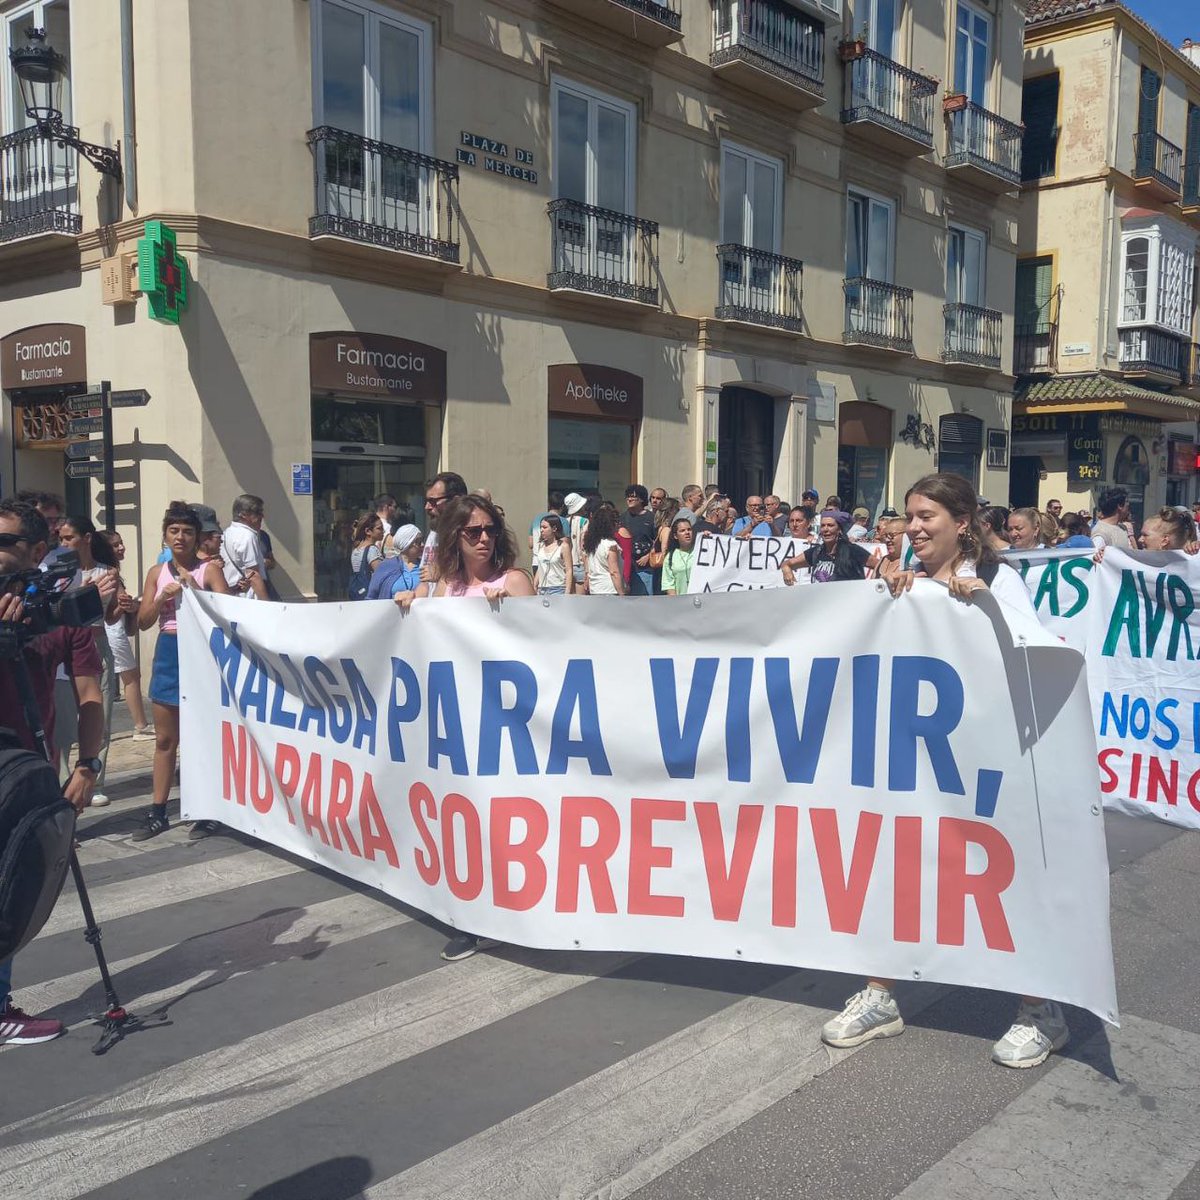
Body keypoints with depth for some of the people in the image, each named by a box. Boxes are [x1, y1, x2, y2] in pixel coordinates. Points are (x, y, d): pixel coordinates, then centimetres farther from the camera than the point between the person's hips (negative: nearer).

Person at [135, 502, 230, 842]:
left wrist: (196, 589, -24)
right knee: (165, 739, 11)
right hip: (168, 653, 5)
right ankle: (158, 813, 18)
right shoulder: (156, 572, 9)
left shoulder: (209, 569, -4)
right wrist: (163, 597, -12)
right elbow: (143, 621, 4)